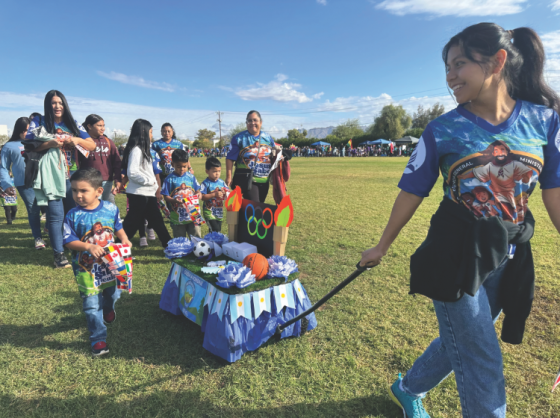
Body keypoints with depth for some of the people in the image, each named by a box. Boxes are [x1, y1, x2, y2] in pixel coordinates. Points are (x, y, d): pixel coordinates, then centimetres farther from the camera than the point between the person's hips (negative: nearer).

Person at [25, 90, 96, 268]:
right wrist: (49, 143, -21)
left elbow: (92, 145, 8)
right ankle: (59, 254, 2)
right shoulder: (38, 122, 3)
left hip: (73, 177, 3)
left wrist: (78, 140, -12)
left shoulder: (73, 124, 12)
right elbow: (28, 147, -6)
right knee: (56, 215, -5)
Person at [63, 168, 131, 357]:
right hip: (87, 268, -3)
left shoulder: (111, 209, -9)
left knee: (113, 294, 24)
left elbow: (118, 228, 5)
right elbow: (69, 241, -14)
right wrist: (89, 246, -30)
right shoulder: (73, 215, -16)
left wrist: (124, 240, -13)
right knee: (92, 305, 3)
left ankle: (107, 309, 60)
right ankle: (98, 339, 19)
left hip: (110, 263, 3)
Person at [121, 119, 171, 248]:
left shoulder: (143, 150, 15)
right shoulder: (136, 149, -14)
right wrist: (150, 181, -15)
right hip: (138, 194, -9)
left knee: (157, 220, 13)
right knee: (131, 224, -1)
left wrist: (155, 186, 13)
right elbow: (132, 172, -21)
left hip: (148, 193, 9)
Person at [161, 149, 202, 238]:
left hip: (192, 214, 2)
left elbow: (197, 191, 10)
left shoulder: (191, 177, 3)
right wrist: (173, 200, -26)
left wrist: (199, 195, -13)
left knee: (197, 237, 6)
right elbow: (166, 196, -6)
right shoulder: (169, 179, -6)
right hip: (177, 216, -2)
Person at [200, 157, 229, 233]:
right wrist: (214, 194, -25)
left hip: (219, 212, 6)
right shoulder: (205, 183, -12)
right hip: (209, 212, -6)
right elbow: (202, 197, -19)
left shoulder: (222, 182, 4)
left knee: (218, 231, 15)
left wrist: (225, 194, -13)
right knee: (215, 230, -14)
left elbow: (228, 193, 10)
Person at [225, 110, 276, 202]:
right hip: (246, 180, -5)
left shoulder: (268, 138, 11)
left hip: (264, 181, 6)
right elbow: (230, 159, -5)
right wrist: (229, 176, -12)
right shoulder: (239, 138, -3)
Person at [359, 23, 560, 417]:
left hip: (509, 259, 3)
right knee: (484, 369, 4)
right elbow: (412, 194, 0)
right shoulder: (442, 129, -6)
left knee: (461, 344, 20)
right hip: (456, 255, -3)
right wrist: (382, 247, 6)